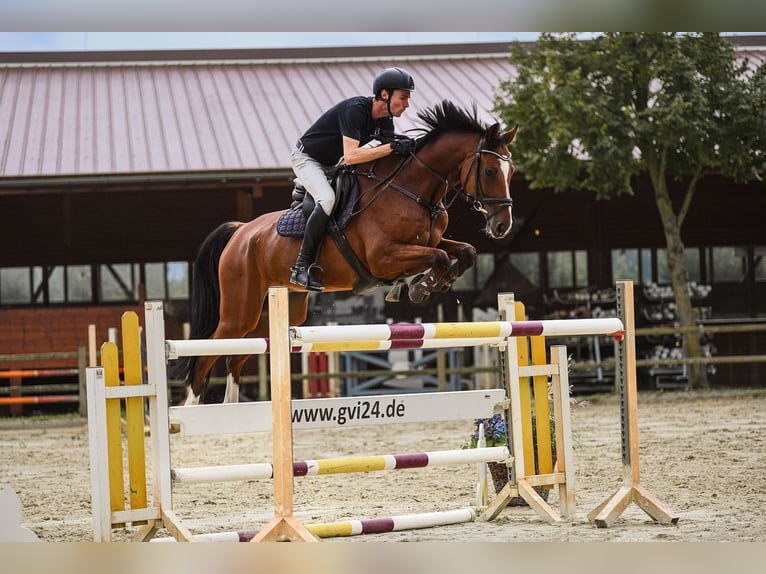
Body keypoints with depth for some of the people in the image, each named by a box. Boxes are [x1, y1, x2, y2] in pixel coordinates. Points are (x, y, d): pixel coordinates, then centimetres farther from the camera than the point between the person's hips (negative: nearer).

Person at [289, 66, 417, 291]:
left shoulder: (385, 119, -5)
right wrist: (392, 147, -42)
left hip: (334, 166, 9)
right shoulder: (355, 109, -31)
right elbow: (350, 156, -40)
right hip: (307, 159, -9)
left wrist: (403, 148, -19)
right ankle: (302, 266, -28)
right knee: (327, 199, -31)